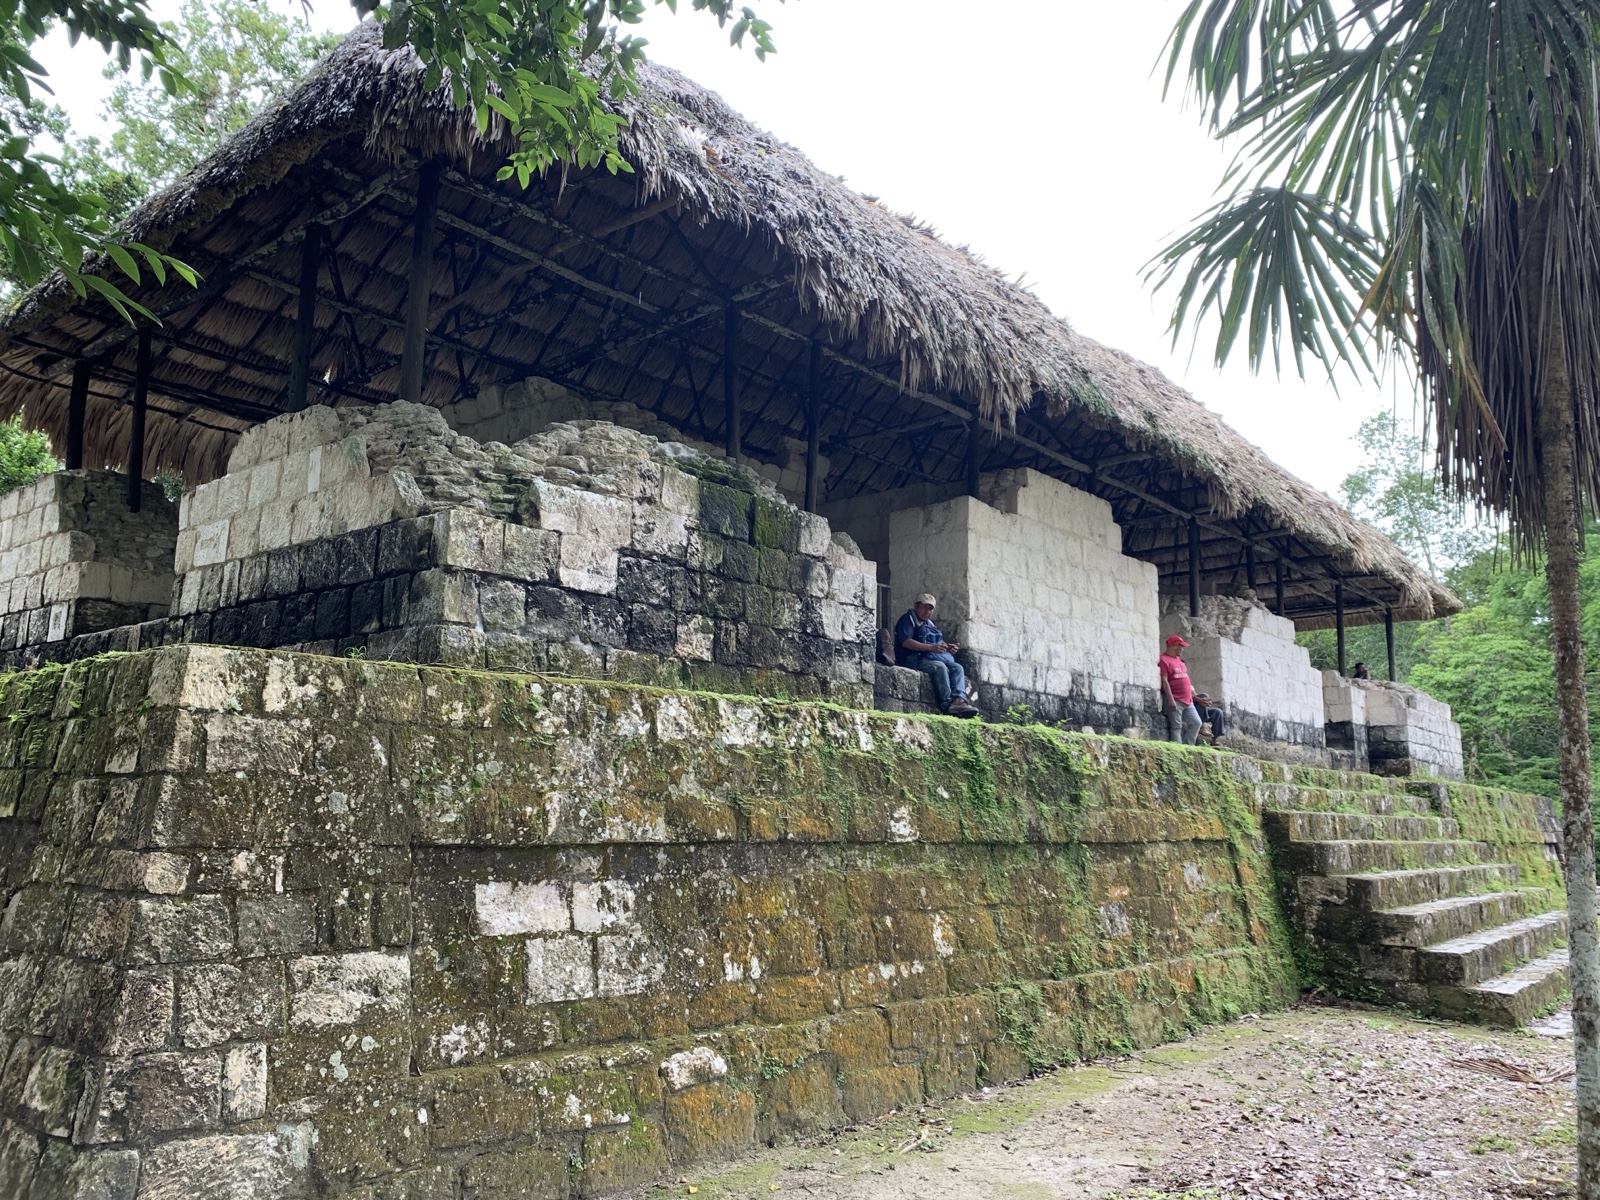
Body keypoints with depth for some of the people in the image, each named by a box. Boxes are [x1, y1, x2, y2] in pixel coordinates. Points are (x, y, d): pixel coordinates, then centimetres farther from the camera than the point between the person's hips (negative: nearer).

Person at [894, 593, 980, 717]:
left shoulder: (930, 623, 27)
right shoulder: (908, 620, 1)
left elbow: (940, 642, 24)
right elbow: (906, 642, -15)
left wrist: (948, 647, -2)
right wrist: (931, 647, -24)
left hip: (929, 658, 8)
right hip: (913, 659, -8)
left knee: (957, 668, -14)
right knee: (940, 666, -32)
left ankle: (959, 699, -37)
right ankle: (947, 704, -35)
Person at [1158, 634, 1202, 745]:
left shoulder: (1179, 660, 20)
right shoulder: (1164, 660, -9)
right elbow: (1164, 681, -16)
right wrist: (1170, 699, -21)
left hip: (1187, 700, 9)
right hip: (1175, 701, -9)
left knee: (1196, 722, 6)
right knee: (1176, 726, -8)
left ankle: (1187, 746, 10)